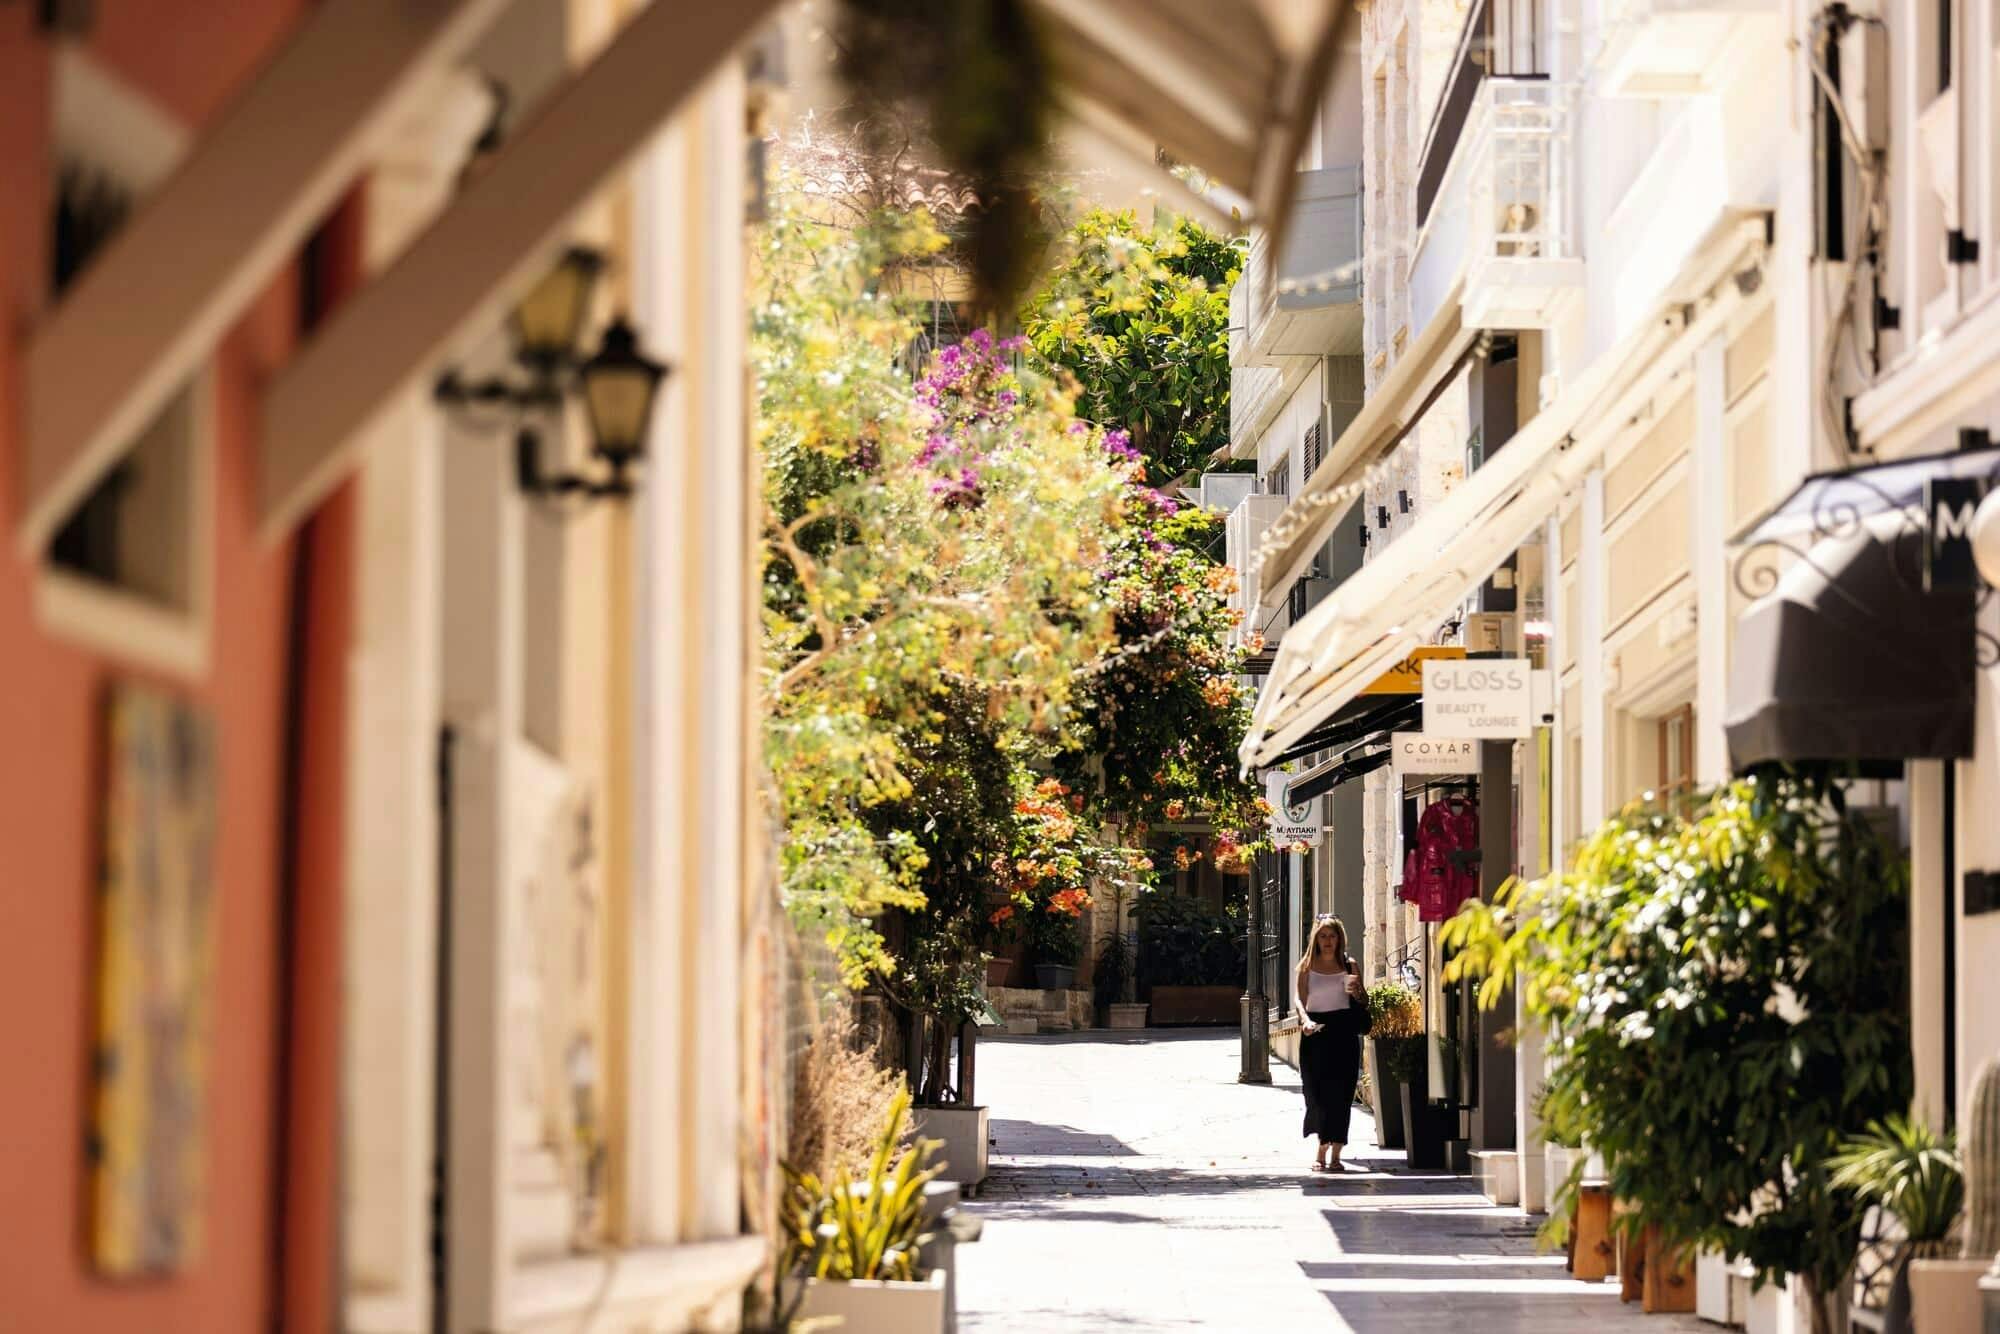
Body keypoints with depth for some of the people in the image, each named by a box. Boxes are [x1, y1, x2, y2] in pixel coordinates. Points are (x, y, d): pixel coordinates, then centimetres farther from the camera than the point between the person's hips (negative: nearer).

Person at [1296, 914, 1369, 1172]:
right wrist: (1306, 1020, -17)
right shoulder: (1307, 966, 6)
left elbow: (1364, 1004, 12)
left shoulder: (1348, 965, 8)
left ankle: (1335, 1153, 1)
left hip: (1343, 1033, 0)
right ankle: (1322, 1151, 8)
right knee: (1317, 1094, -4)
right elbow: (1301, 999, 3)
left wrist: (1357, 991, -10)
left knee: (1339, 1094, -4)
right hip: (1316, 1034, 0)